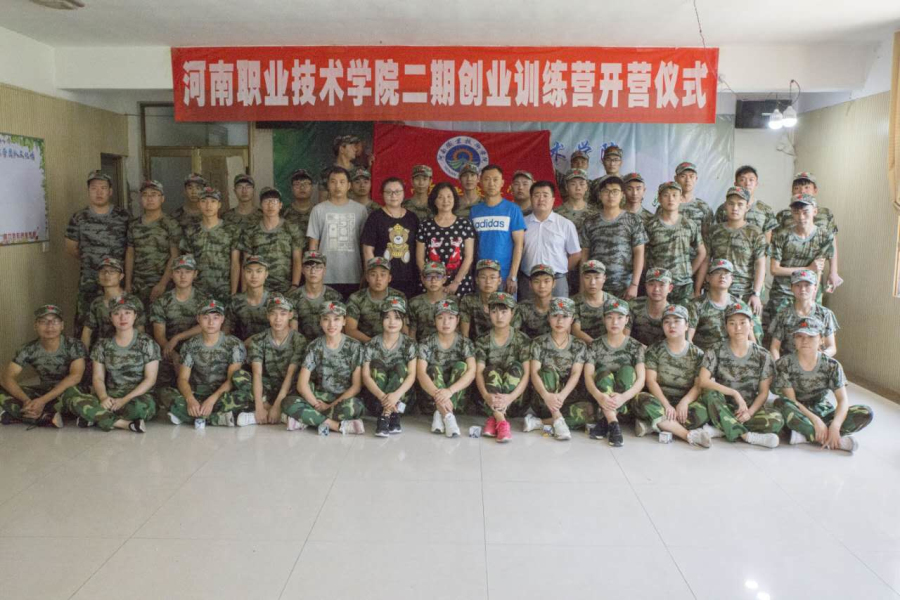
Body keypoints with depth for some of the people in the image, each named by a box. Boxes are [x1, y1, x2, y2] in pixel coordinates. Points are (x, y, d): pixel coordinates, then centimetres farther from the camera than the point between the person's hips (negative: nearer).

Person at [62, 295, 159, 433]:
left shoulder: (147, 343, 0)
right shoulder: (102, 345, 10)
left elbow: (150, 379, -4)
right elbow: (98, 378, 5)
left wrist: (126, 400, -16)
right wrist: (103, 397, -17)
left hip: (138, 397, -3)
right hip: (111, 398, 3)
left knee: (141, 406, -41)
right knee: (69, 394, -23)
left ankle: (96, 417, -14)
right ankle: (125, 423, -25)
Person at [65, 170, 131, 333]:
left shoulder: (123, 216, 3)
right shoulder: (79, 219, 3)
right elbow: (71, 248, 10)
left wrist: (121, 260, 0)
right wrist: (89, 260, 7)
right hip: (89, 282, 0)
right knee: (85, 323, -1)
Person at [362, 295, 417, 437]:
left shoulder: (409, 344, -5)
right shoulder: (372, 345, -6)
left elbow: (412, 375, -15)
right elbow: (366, 377, -14)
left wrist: (396, 395, -34)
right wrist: (382, 396, -33)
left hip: (402, 396, 0)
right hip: (376, 396, 0)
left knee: (400, 366, -26)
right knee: (377, 364, -23)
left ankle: (384, 417, -33)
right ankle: (393, 416, -31)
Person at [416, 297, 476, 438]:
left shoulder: (465, 343, -3)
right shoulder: (427, 344, -4)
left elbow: (471, 372, -19)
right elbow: (420, 373, -19)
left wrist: (449, 391, -36)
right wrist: (437, 394, -38)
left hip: (458, 398, 0)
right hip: (432, 398, 0)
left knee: (461, 365, -22)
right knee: (434, 369, -24)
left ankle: (440, 414, -31)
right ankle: (447, 415, -40)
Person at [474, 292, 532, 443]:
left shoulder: (522, 340, -3)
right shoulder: (482, 341, 0)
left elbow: (527, 374, -12)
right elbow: (479, 372, -12)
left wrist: (510, 397, -30)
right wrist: (486, 395, -34)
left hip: (516, 400, 0)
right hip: (490, 401, 0)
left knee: (516, 368, -25)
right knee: (492, 370, -26)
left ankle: (493, 419, -32)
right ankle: (501, 421, -41)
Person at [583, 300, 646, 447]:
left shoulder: (636, 346, 0)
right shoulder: (595, 346, 0)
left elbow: (641, 380, -12)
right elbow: (588, 377, -11)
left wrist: (623, 397, -34)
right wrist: (599, 396, -34)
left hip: (626, 402, 1)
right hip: (601, 400, 0)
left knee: (627, 370, -26)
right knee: (604, 373, -28)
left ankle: (604, 422, -29)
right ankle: (613, 424, -40)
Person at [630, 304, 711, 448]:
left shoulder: (697, 354, 6)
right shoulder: (654, 350, 5)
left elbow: (699, 385, -3)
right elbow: (651, 381, -6)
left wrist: (684, 402, -23)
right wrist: (666, 405, -21)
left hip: (684, 402, 0)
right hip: (660, 400, 0)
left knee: (701, 412, -33)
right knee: (641, 399, -35)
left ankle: (652, 424, -27)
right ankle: (689, 434, -33)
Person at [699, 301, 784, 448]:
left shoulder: (762, 355, 0)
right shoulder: (716, 351, -4)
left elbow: (763, 392, -2)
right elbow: (703, 381, -16)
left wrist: (750, 412, -19)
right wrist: (735, 393, -24)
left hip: (751, 408, 2)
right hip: (723, 409, -1)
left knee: (776, 420, -28)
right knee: (711, 394, -34)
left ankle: (723, 429, -21)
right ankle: (747, 435, -28)